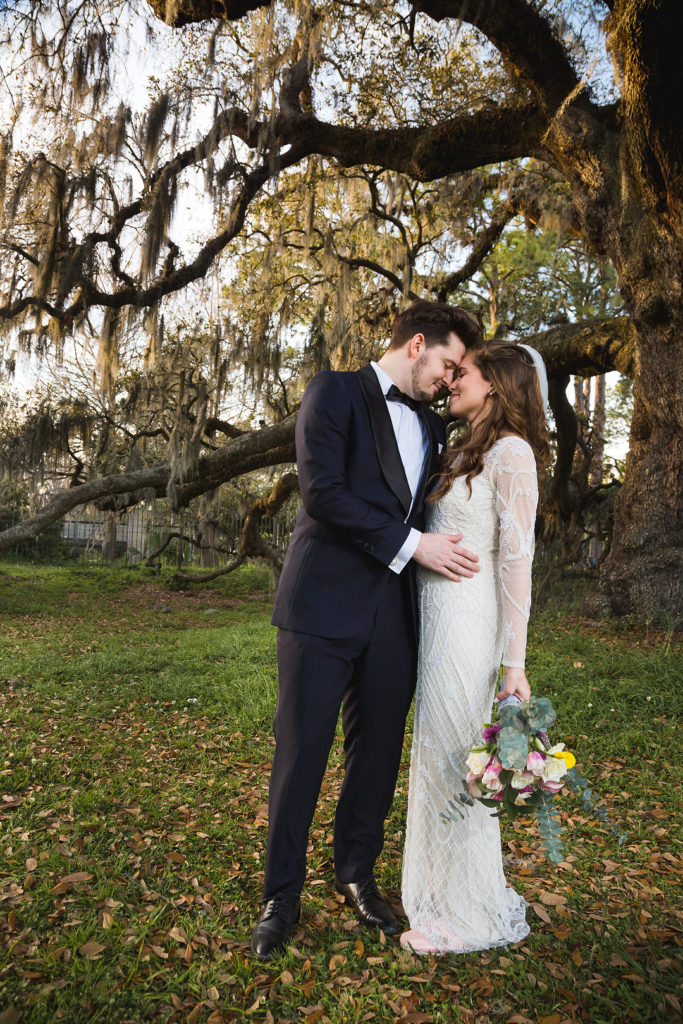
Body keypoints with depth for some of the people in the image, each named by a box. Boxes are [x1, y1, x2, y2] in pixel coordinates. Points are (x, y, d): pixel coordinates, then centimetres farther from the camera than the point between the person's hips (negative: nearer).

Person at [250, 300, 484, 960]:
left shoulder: (431, 427, 19)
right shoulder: (335, 392, -1)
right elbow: (322, 489, -14)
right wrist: (410, 544, -14)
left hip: (394, 613, 6)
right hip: (324, 606, -6)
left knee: (377, 750, 14)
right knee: (301, 750, 3)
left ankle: (356, 873, 36)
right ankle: (282, 893, 23)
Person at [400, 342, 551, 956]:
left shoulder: (511, 451, -11)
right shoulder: (461, 454, 15)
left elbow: (516, 558, -16)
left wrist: (514, 663, -17)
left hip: (466, 620, -8)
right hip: (435, 615, 8)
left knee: (455, 759, 3)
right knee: (438, 753, 17)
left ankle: (473, 913, 24)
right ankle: (447, 887, 37)